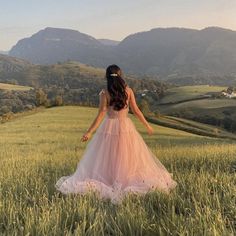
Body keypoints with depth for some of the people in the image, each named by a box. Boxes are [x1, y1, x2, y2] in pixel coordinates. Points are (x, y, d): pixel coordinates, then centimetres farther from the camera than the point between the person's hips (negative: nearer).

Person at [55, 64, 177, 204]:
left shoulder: (105, 93, -9)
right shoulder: (128, 90, -3)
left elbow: (101, 114, -13)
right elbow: (136, 110, 0)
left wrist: (89, 132, -10)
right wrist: (147, 125, 11)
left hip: (109, 127, -2)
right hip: (125, 126, 2)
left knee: (107, 158, 9)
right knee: (129, 158, 13)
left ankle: (106, 180, 12)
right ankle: (129, 180, 18)